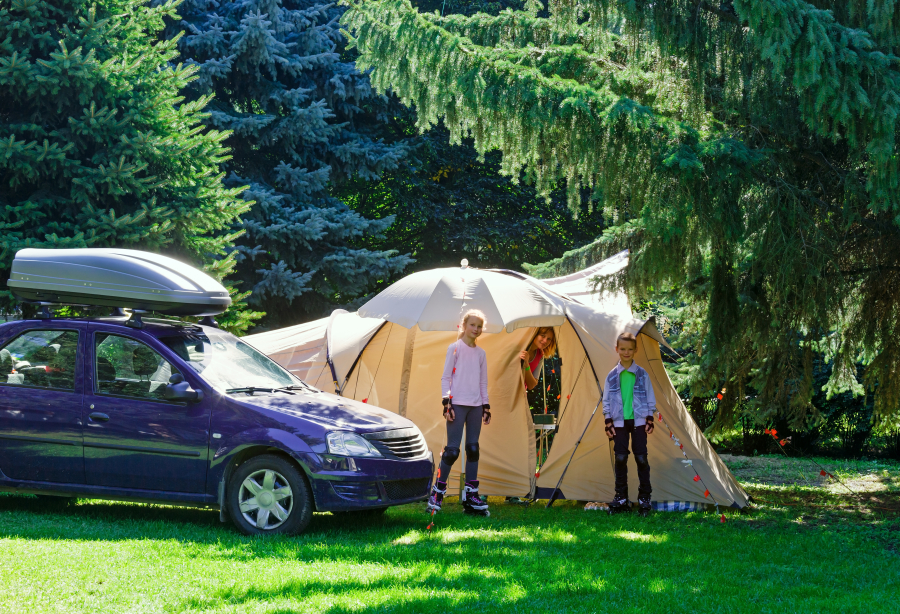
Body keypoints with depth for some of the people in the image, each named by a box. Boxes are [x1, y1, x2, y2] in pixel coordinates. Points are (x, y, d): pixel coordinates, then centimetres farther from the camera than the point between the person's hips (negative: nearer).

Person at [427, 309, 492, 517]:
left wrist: (486, 406, 13)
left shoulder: (481, 353, 13)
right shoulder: (455, 348, -1)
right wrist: (446, 402, -10)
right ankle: (437, 492, 1)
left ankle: (471, 496, 7)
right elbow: (445, 377, -3)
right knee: (452, 449, -10)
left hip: (475, 405, 5)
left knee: (473, 448, 3)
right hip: (458, 404, -5)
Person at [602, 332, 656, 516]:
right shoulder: (612, 376, 3)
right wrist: (608, 423, 0)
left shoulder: (642, 374, 1)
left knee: (641, 458, -3)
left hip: (638, 421, -1)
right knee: (620, 458, 1)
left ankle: (644, 498, 5)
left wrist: (649, 420, -1)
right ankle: (621, 497, 9)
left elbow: (650, 399, 6)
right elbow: (606, 401, 6)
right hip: (619, 422, 1)